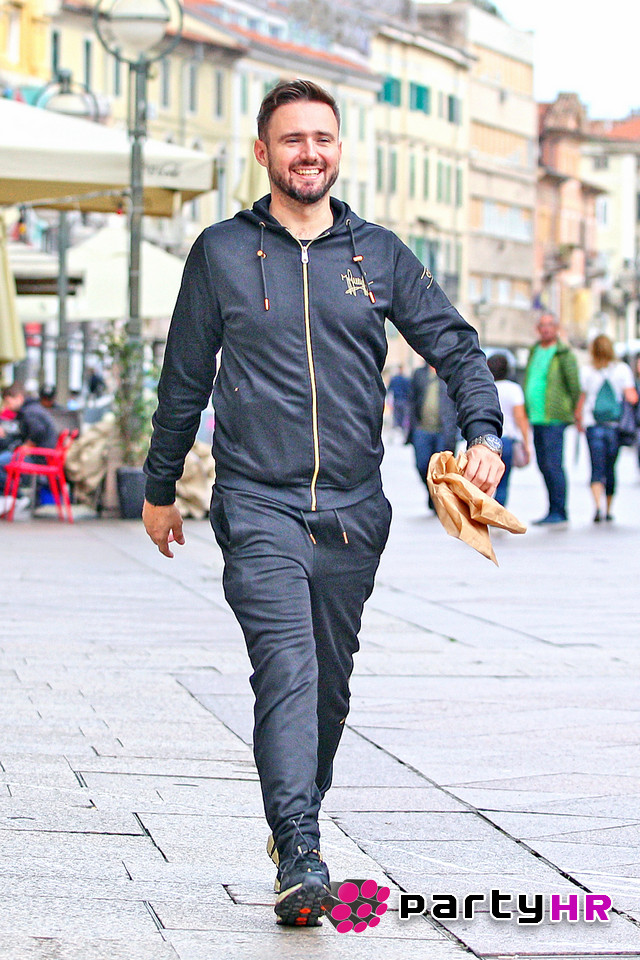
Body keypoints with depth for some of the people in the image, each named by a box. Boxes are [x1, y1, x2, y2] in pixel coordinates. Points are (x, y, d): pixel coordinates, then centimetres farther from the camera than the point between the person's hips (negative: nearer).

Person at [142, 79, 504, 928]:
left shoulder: (377, 254, 9)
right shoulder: (222, 253, 5)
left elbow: (454, 344, 11)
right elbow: (185, 379, 12)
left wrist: (484, 433, -6)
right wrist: (161, 488, 17)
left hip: (353, 508, 3)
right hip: (258, 501, -3)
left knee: (330, 682, 10)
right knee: (287, 668, -18)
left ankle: (299, 820, 31)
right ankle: (300, 858, -25)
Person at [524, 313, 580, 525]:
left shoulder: (564, 354, -5)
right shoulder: (534, 352, 18)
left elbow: (575, 386, -5)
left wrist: (576, 413, -5)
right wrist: (526, 413, 19)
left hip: (554, 419, -8)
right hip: (536, 419, 8)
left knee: (553, 465, -12)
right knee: (544, 466, 8)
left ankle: (559, 512, -9)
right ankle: (554, 511, 14)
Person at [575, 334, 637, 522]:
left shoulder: (586, 371, -1)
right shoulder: (623, 369, 0)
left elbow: (580, 399, -1)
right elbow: (632, 397, -7)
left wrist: (579, 421, 13)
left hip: (593, 425, -1)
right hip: (615, 425, 1)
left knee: (597, 469, -4)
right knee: (610, 469, 13)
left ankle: (598, 506, -24)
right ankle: (608, 509, 19)